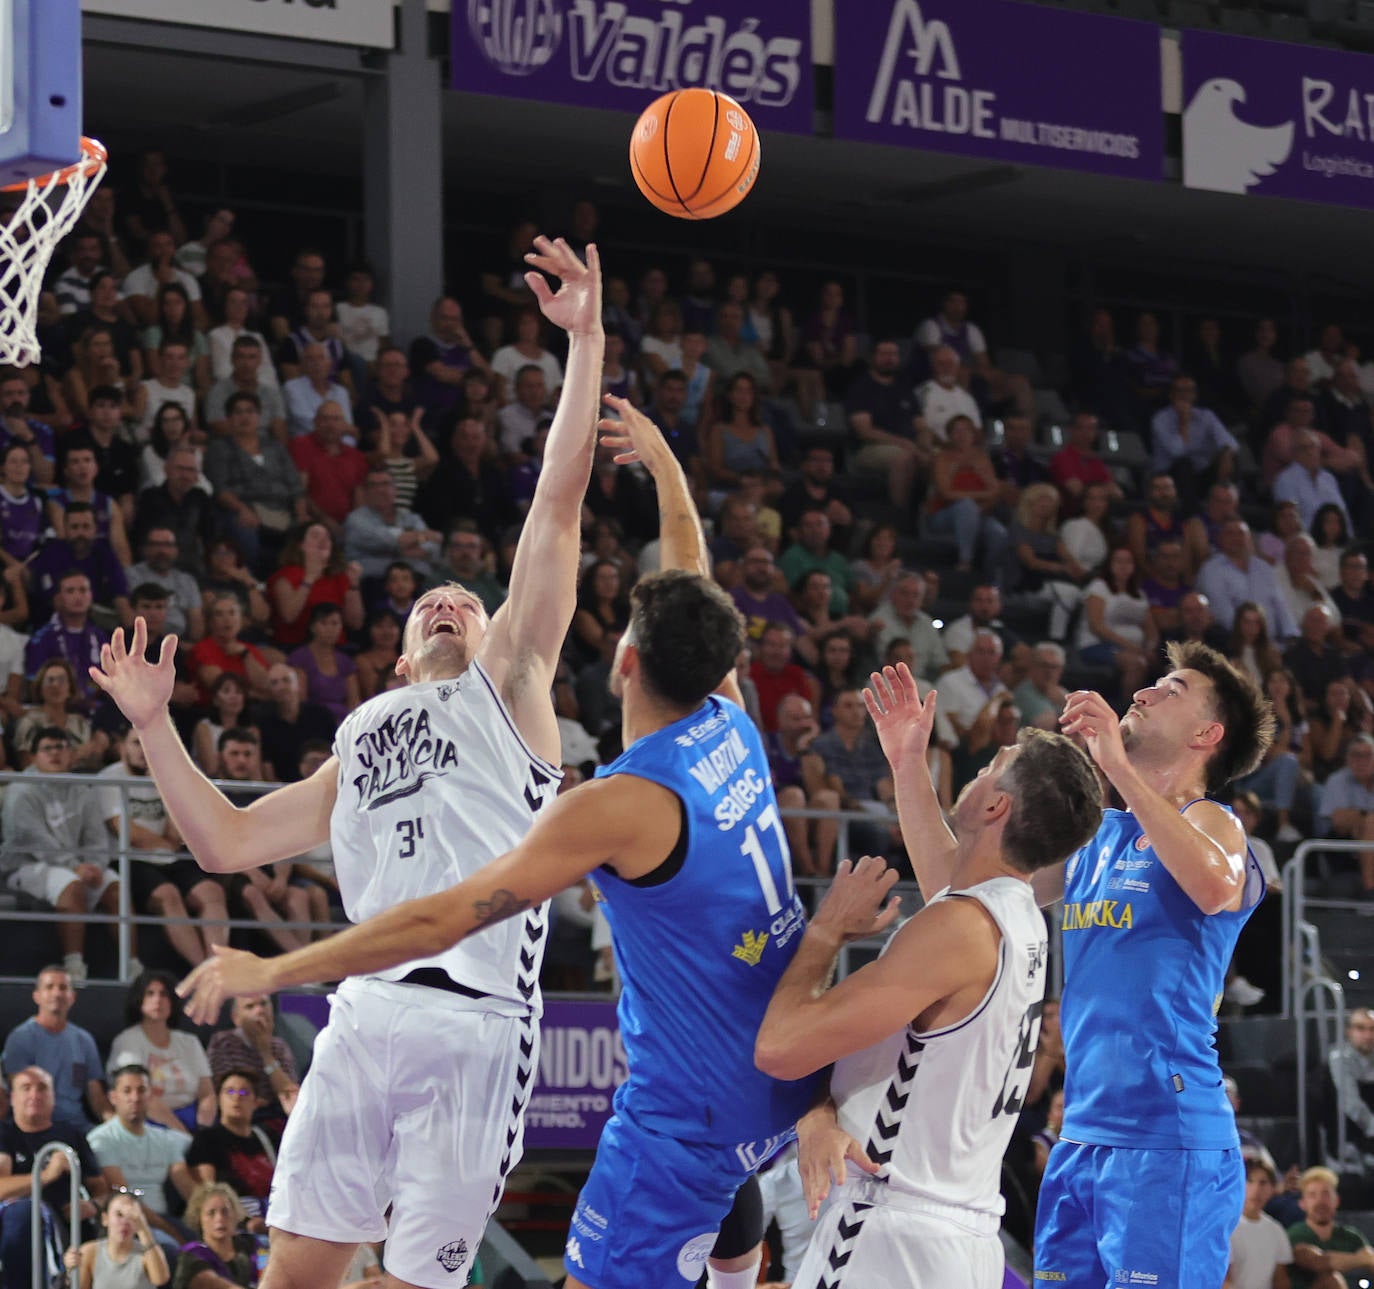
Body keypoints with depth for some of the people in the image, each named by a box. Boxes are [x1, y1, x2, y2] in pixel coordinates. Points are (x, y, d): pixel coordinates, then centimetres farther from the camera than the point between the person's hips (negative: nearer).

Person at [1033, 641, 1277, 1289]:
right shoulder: (1097, 835, 16)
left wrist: (1118, 766, -27)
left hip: (1169, 1143, -7)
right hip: (1079, 1141, 7)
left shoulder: (1208, 821, -4)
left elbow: (1214, 887, -28)